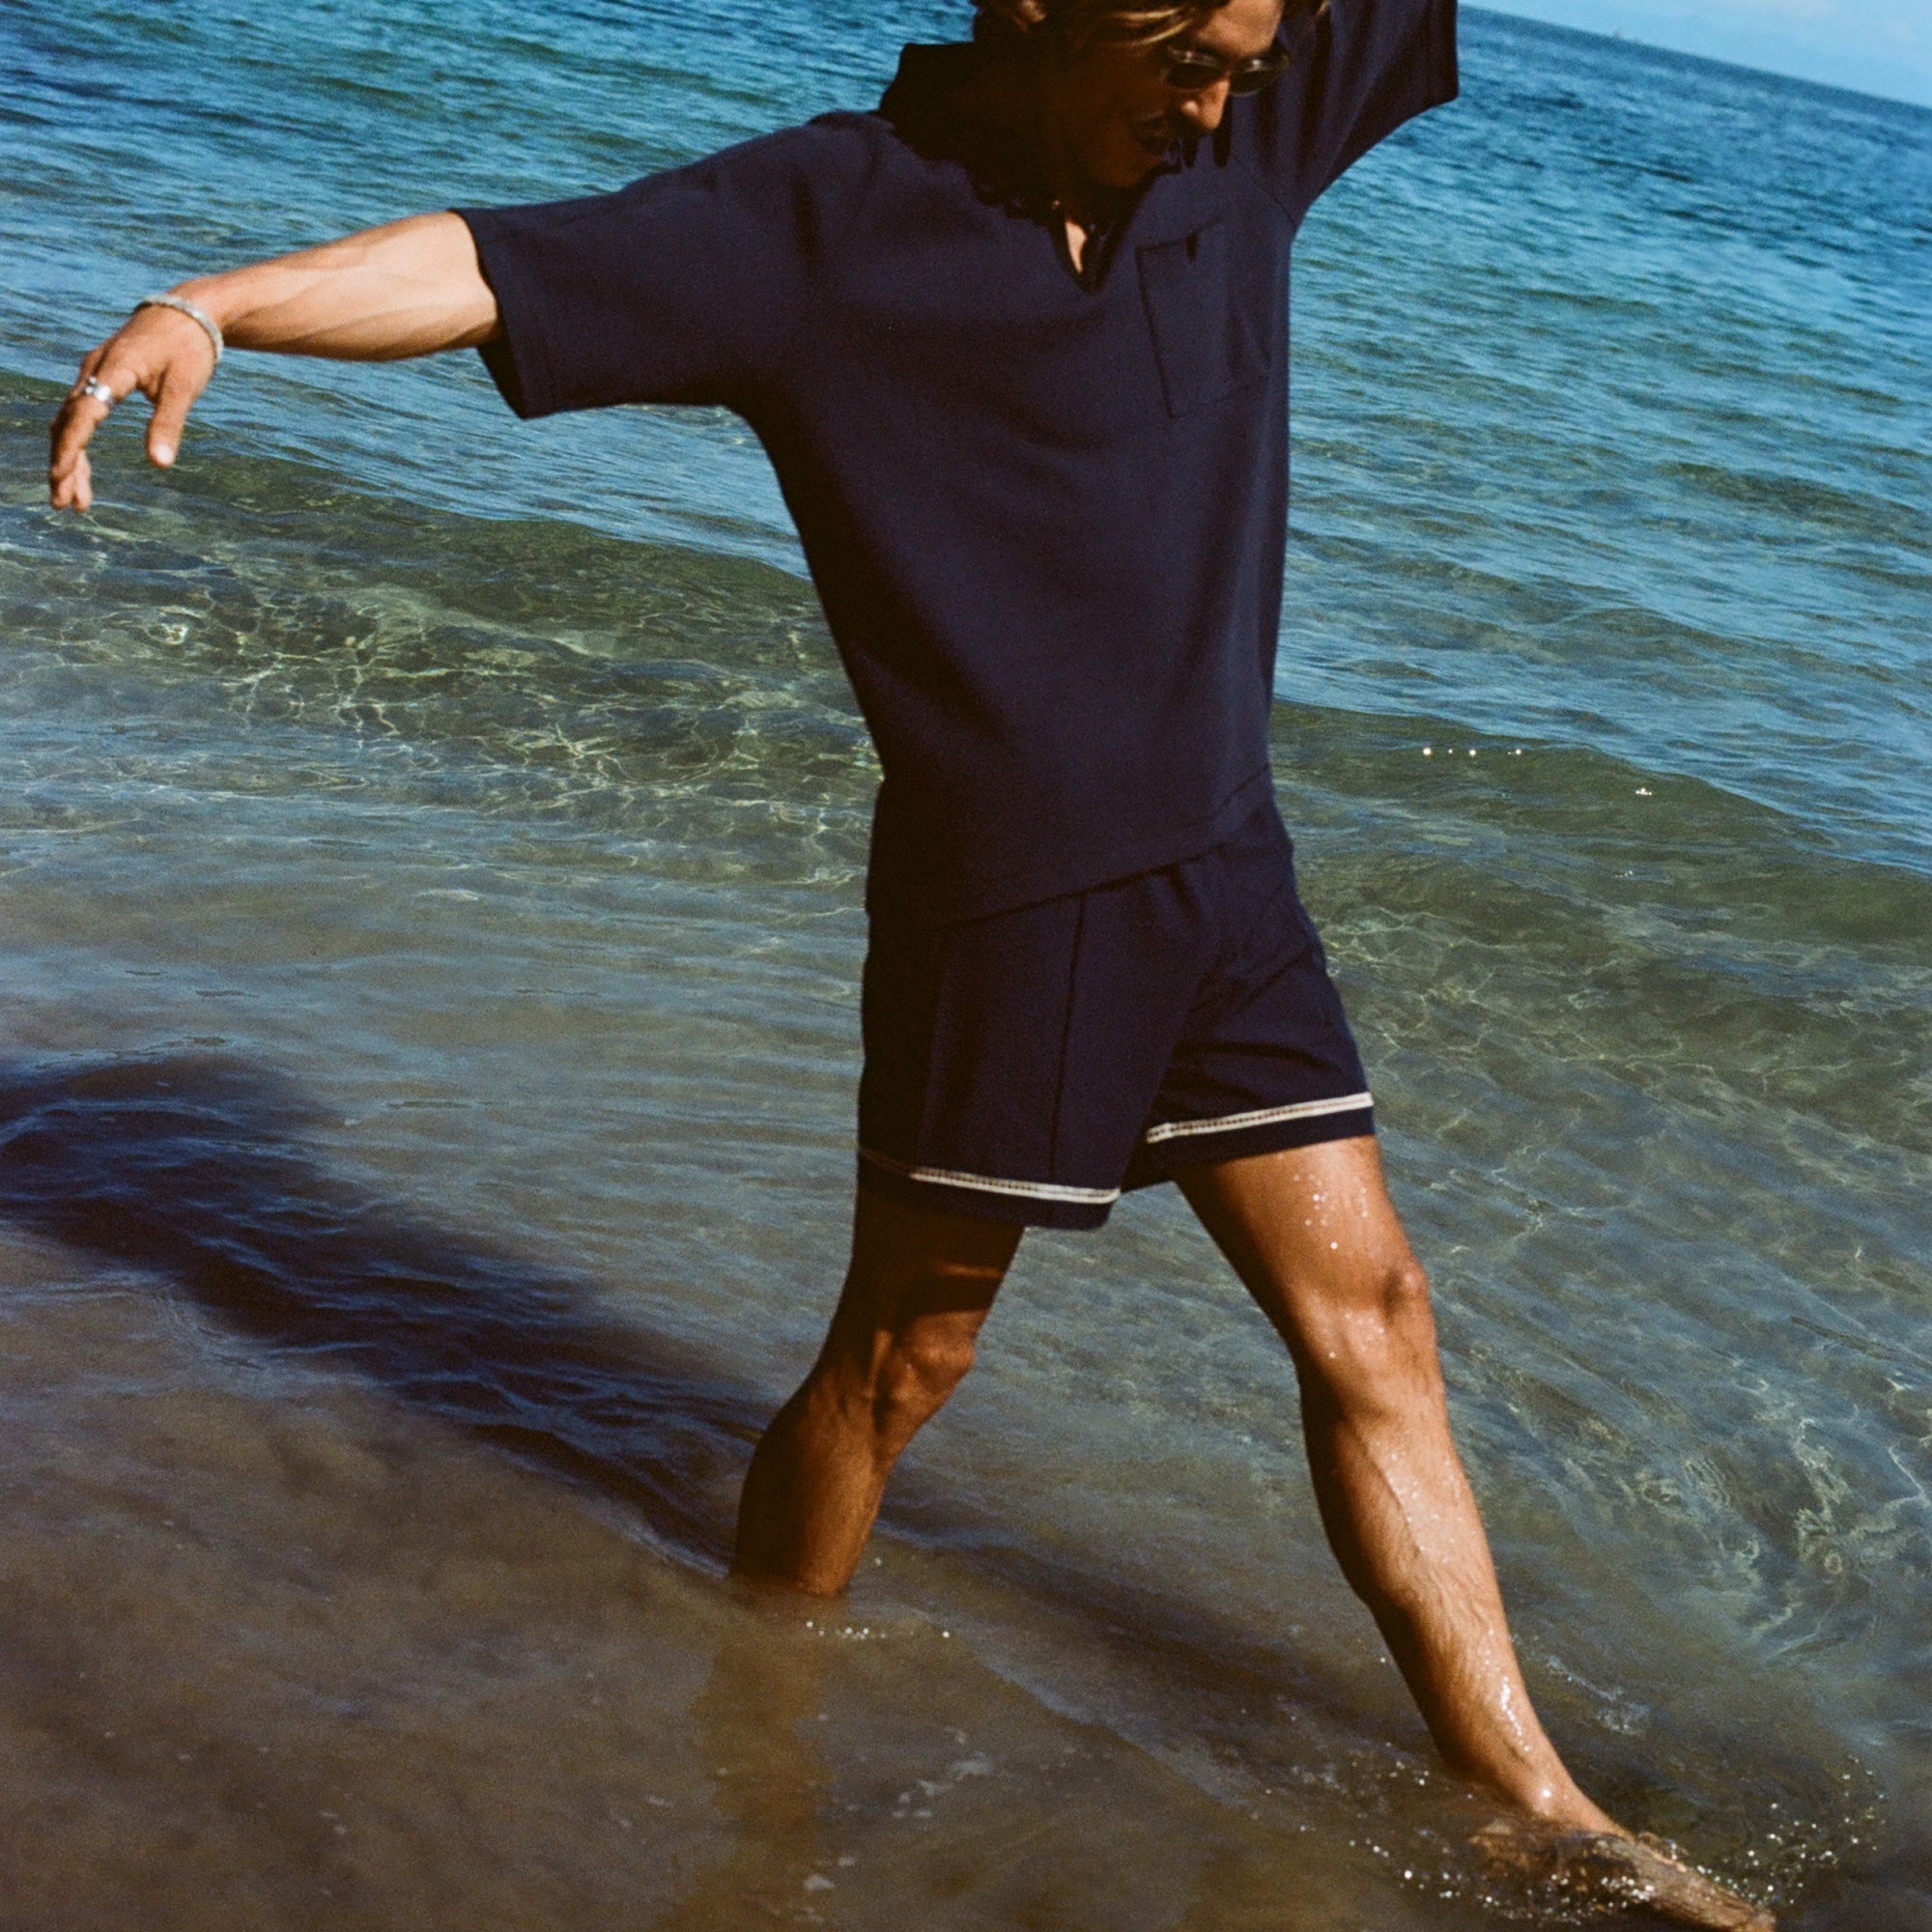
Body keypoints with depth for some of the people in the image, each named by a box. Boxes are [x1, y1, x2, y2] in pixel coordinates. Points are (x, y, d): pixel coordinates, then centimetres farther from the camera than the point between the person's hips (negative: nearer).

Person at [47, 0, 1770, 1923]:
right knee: (898, 1363, 7)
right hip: (1005, 898, -5)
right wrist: (213, 303, -34)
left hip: (1226, 874, 6)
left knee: (1370, 1325, 9)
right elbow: (496, 267, -20)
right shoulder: (826, 219, -12)